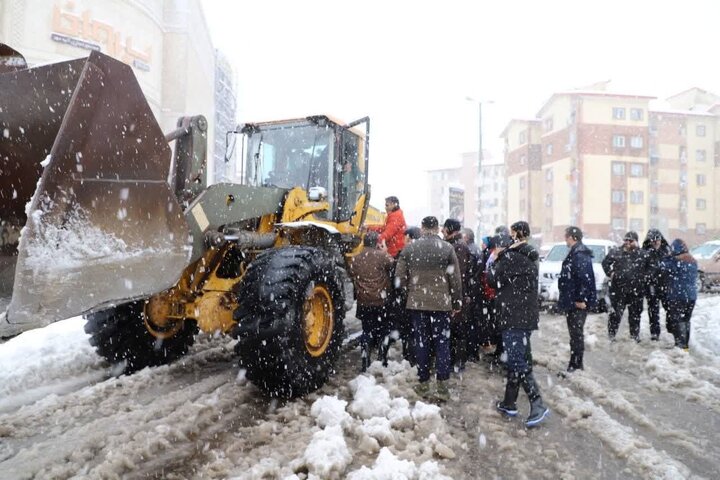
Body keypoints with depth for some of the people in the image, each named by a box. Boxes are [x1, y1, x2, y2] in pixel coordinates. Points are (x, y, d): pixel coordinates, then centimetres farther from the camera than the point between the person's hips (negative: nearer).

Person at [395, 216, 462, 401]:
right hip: (441, 303, -1)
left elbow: (399, 278, 0)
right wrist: (457, 303, 8)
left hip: (417, 303, 1)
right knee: (442, 343, 7)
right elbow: (456, 280, -2)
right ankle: (442, 386, 7)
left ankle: (423, 384, 17)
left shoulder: (409, 248, -1)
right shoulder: (447, 248, -4)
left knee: (421, 343, 9)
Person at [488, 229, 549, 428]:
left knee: (518, 362, -8)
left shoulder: (510, 258, -13)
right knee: (516, 360, 14)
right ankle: (509, 403, 22)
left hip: (514, 317, -10)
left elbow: (493, 279, -9)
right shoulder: (527, 258, 17)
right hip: (526, 316, 10)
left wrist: (495, 261, 5)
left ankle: (538, 405, -10)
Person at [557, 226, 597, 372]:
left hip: (577, 302, -11)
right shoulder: (575, 253, 15)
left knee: (576, 333, -4)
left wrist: (581, 299, -24)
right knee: (575, 333, 16)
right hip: (572, 301, 11)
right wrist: (566, 299, 22)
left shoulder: (580, 255, -18)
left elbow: (585, 279, -25)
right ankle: (576, 363, 26)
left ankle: (575, 364, 4)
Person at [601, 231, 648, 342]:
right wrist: (610, 273, -2)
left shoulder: (642, 255, 4)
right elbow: (605, 263, 8)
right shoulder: (615, 252, -1)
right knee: (616, 312, 0)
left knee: (635, 314, 13)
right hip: (618, 289, -2)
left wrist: (642, 278, 4)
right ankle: (611, 335, 10)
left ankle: (635, 335, 27)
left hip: (636, 290, 2)